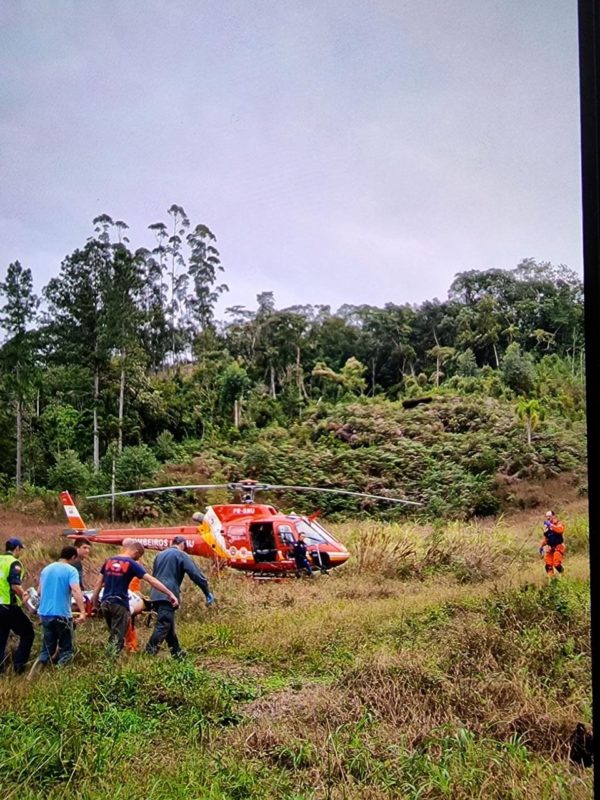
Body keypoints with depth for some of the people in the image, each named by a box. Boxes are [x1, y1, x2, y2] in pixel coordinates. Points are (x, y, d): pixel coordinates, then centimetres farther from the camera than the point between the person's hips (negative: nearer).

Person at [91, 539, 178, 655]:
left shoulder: (109, 561, 10)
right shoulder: (131, 564, -7)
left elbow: (99, 583, 11)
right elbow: (151, 580, -11)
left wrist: (94, 602, 19)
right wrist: (170, 594, -12)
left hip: (105, 603, 6)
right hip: (120, 604, -6)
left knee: (114, 635, 23)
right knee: (117, 638, 0)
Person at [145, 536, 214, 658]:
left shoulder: (160, 555, 22)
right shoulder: (182, 555, -1)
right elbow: (196, 574, -6)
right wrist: (207, 593, -2)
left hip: (156, 595, 8)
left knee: (169, 626, 16)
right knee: (163, 626, -11)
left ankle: (177, 652, 23)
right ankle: (149, 652, -20)